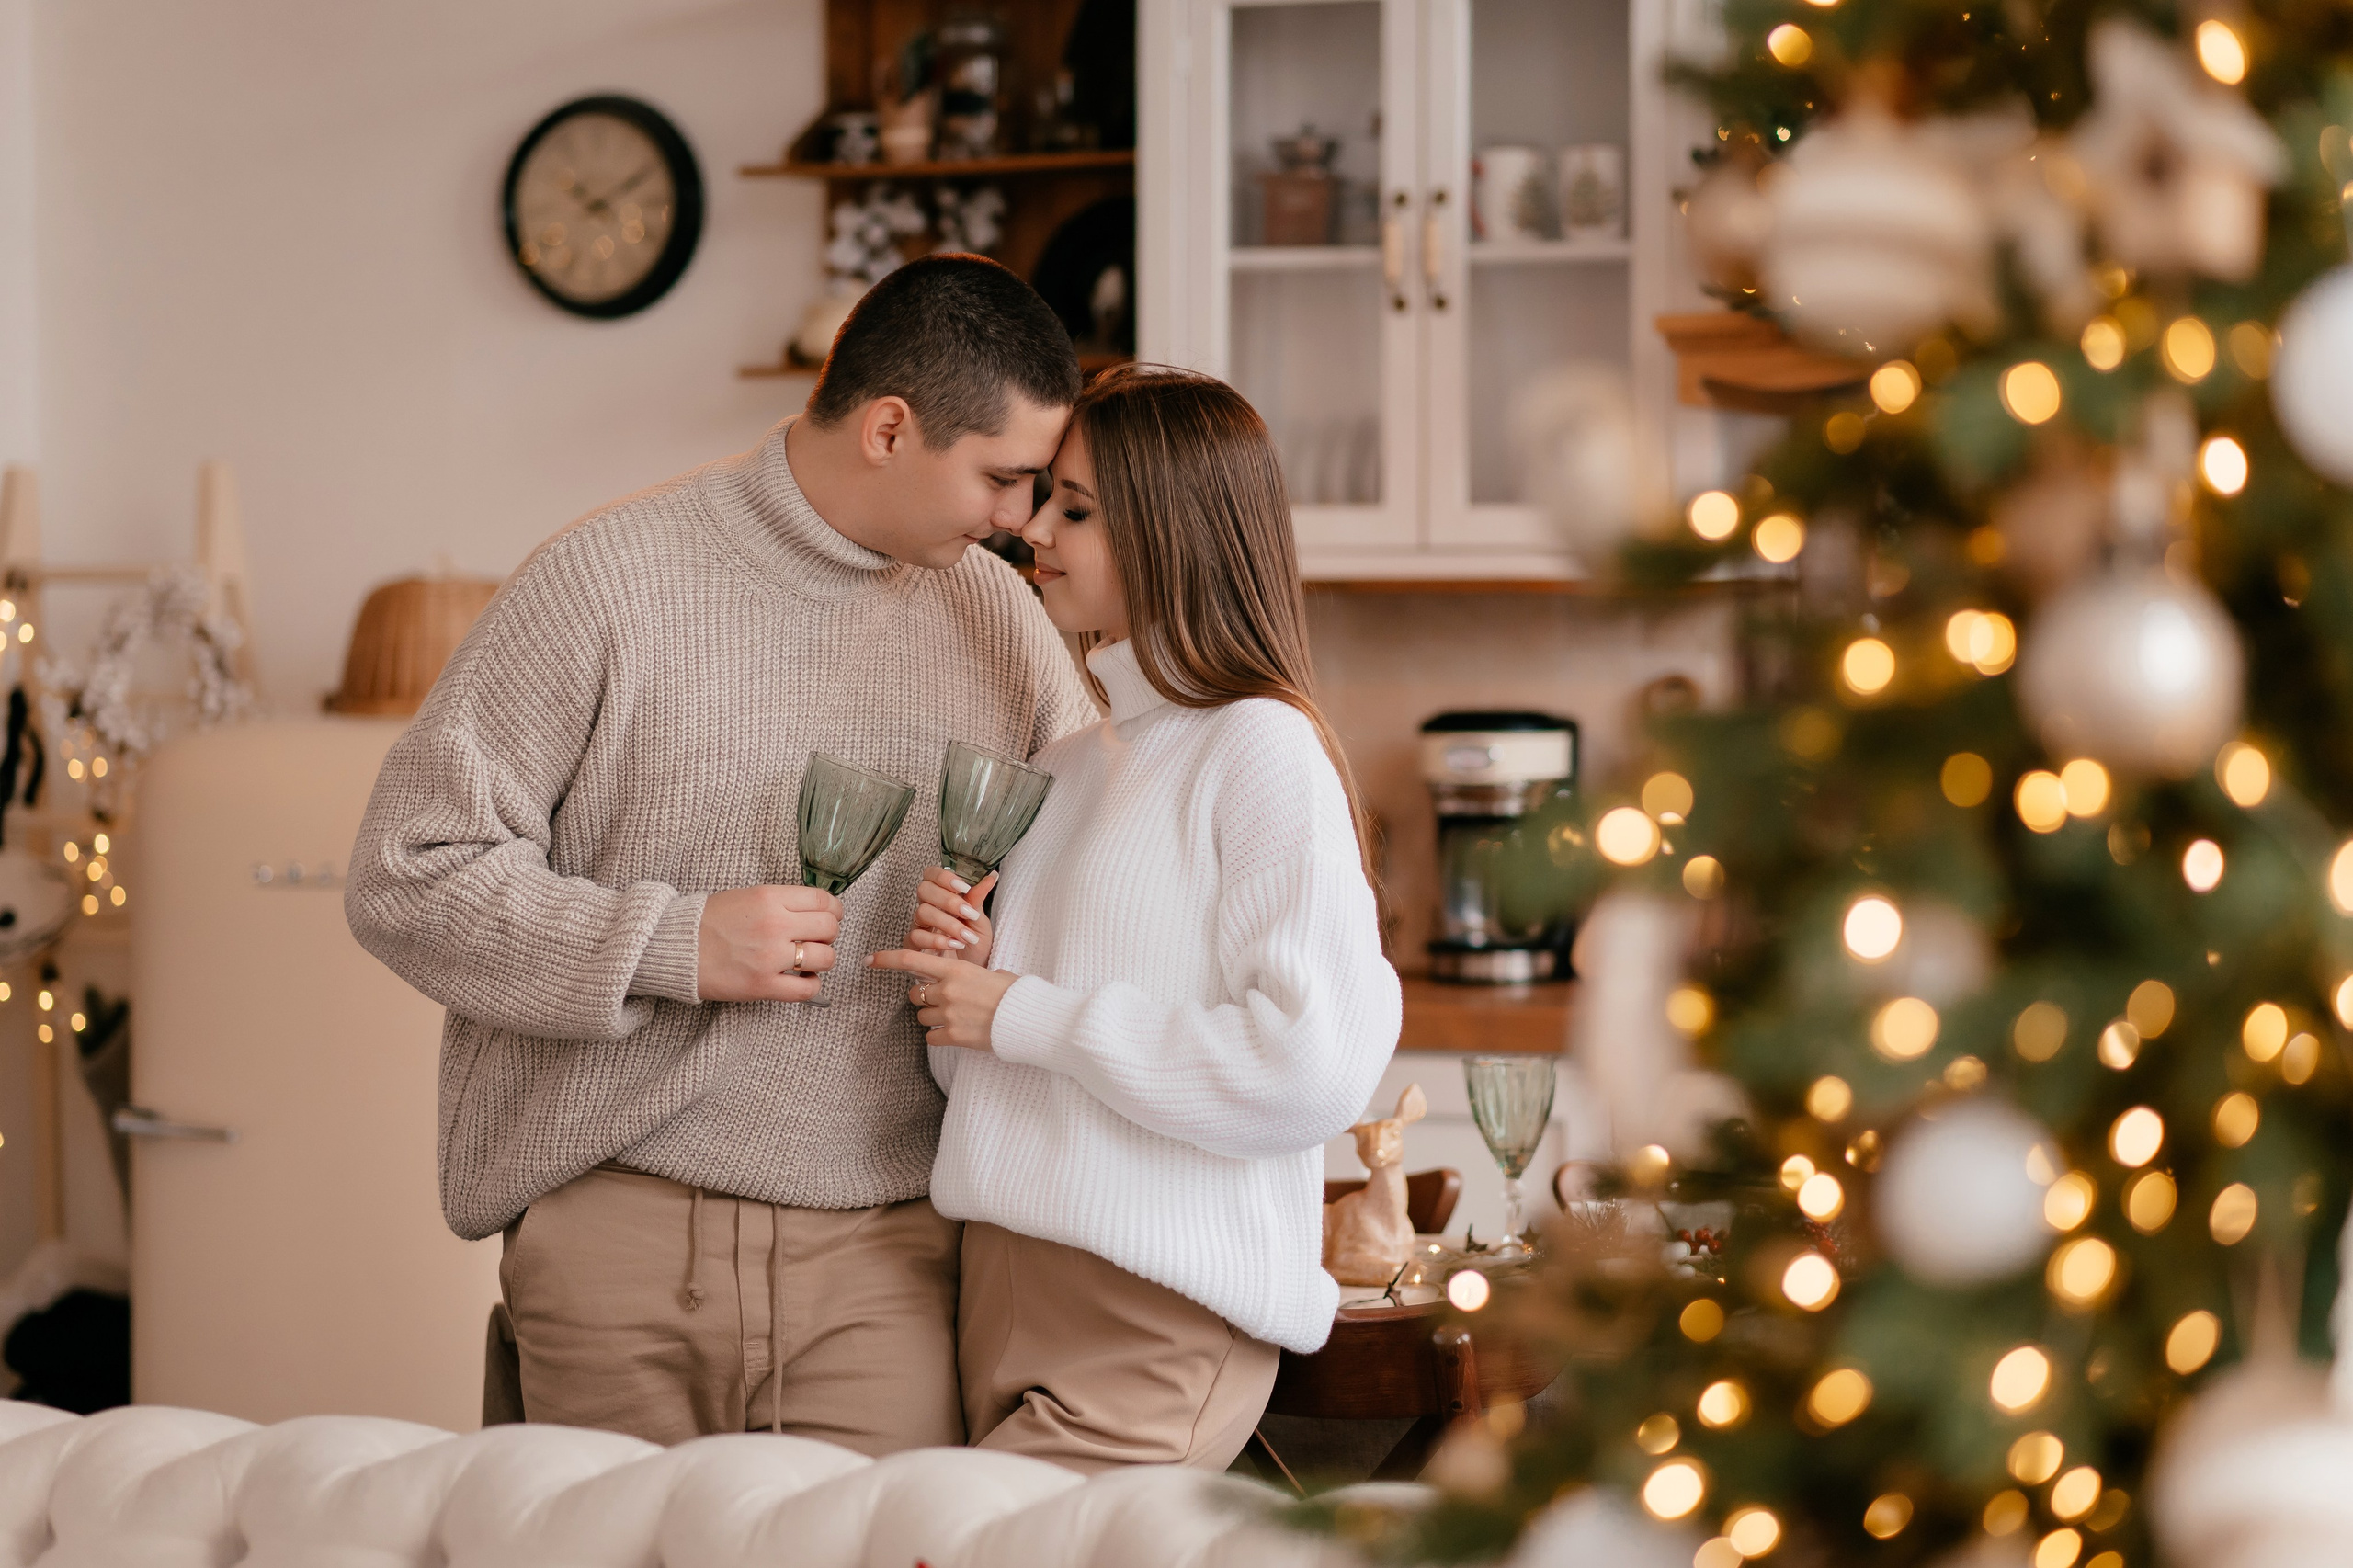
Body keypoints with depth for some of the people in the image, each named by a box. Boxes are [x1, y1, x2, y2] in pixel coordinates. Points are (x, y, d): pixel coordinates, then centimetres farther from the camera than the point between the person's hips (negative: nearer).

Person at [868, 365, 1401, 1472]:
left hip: (1158, 1334, -8)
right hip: (998, 1298, 8)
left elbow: (1319, 1064, -19)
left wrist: (1026, 1014, -12)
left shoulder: (1262, 749, -8)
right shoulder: (1059, 770, 17)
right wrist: (962, 973, 1)